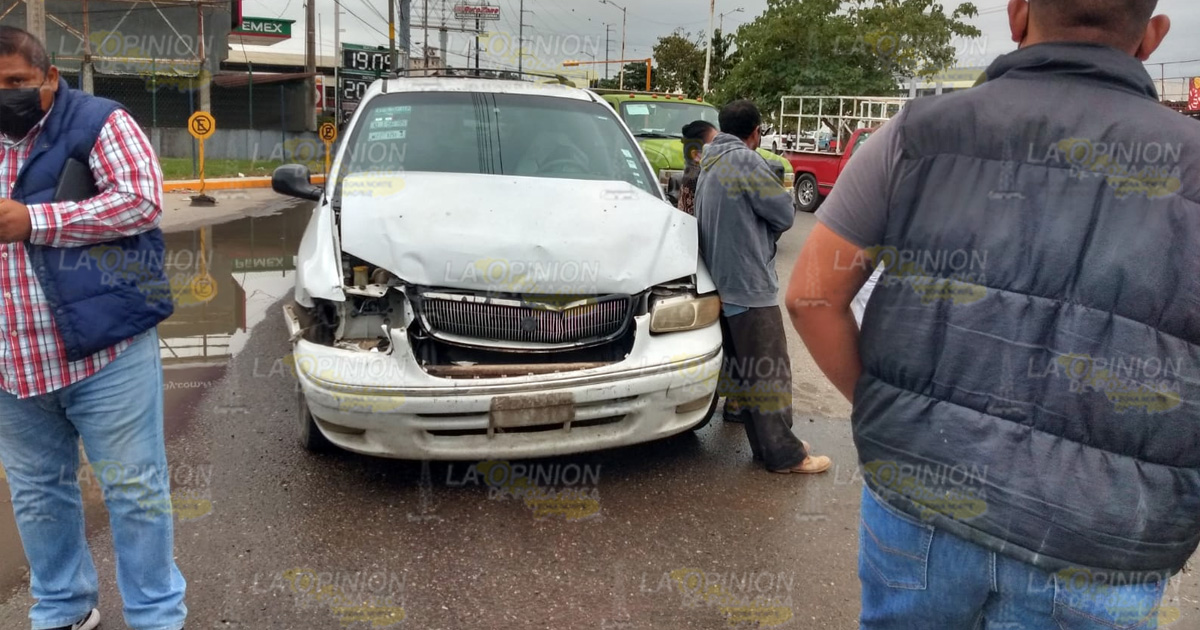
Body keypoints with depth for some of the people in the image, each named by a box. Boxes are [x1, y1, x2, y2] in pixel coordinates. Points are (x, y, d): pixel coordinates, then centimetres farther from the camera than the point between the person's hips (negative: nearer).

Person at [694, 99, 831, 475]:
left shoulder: (709, 166, 14)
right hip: (750, 285, -9)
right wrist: (769, 230, 8)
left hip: (723, 285, 9)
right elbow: (784, 214, -13)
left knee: (745, 371, 13)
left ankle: (765, 445, 22)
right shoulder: (746, 161, -14)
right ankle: (784, 455, 3)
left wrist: (760, 231, 9)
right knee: (770, 372, -3)